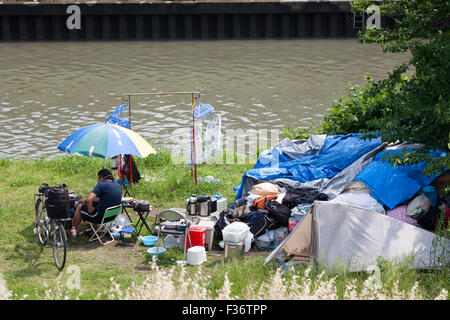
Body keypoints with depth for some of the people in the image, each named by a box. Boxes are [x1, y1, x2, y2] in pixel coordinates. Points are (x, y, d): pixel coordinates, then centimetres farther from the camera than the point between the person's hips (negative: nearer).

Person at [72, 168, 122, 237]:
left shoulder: (101, 184, -18)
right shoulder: (118, 186, 6)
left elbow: (89, 199, -28)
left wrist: (90, 210, -9)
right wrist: (86, 200, 18)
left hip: (102, 216, -7)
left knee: (79, 207, 14)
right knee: (93, 203, 31)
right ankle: (96, 230, 32)